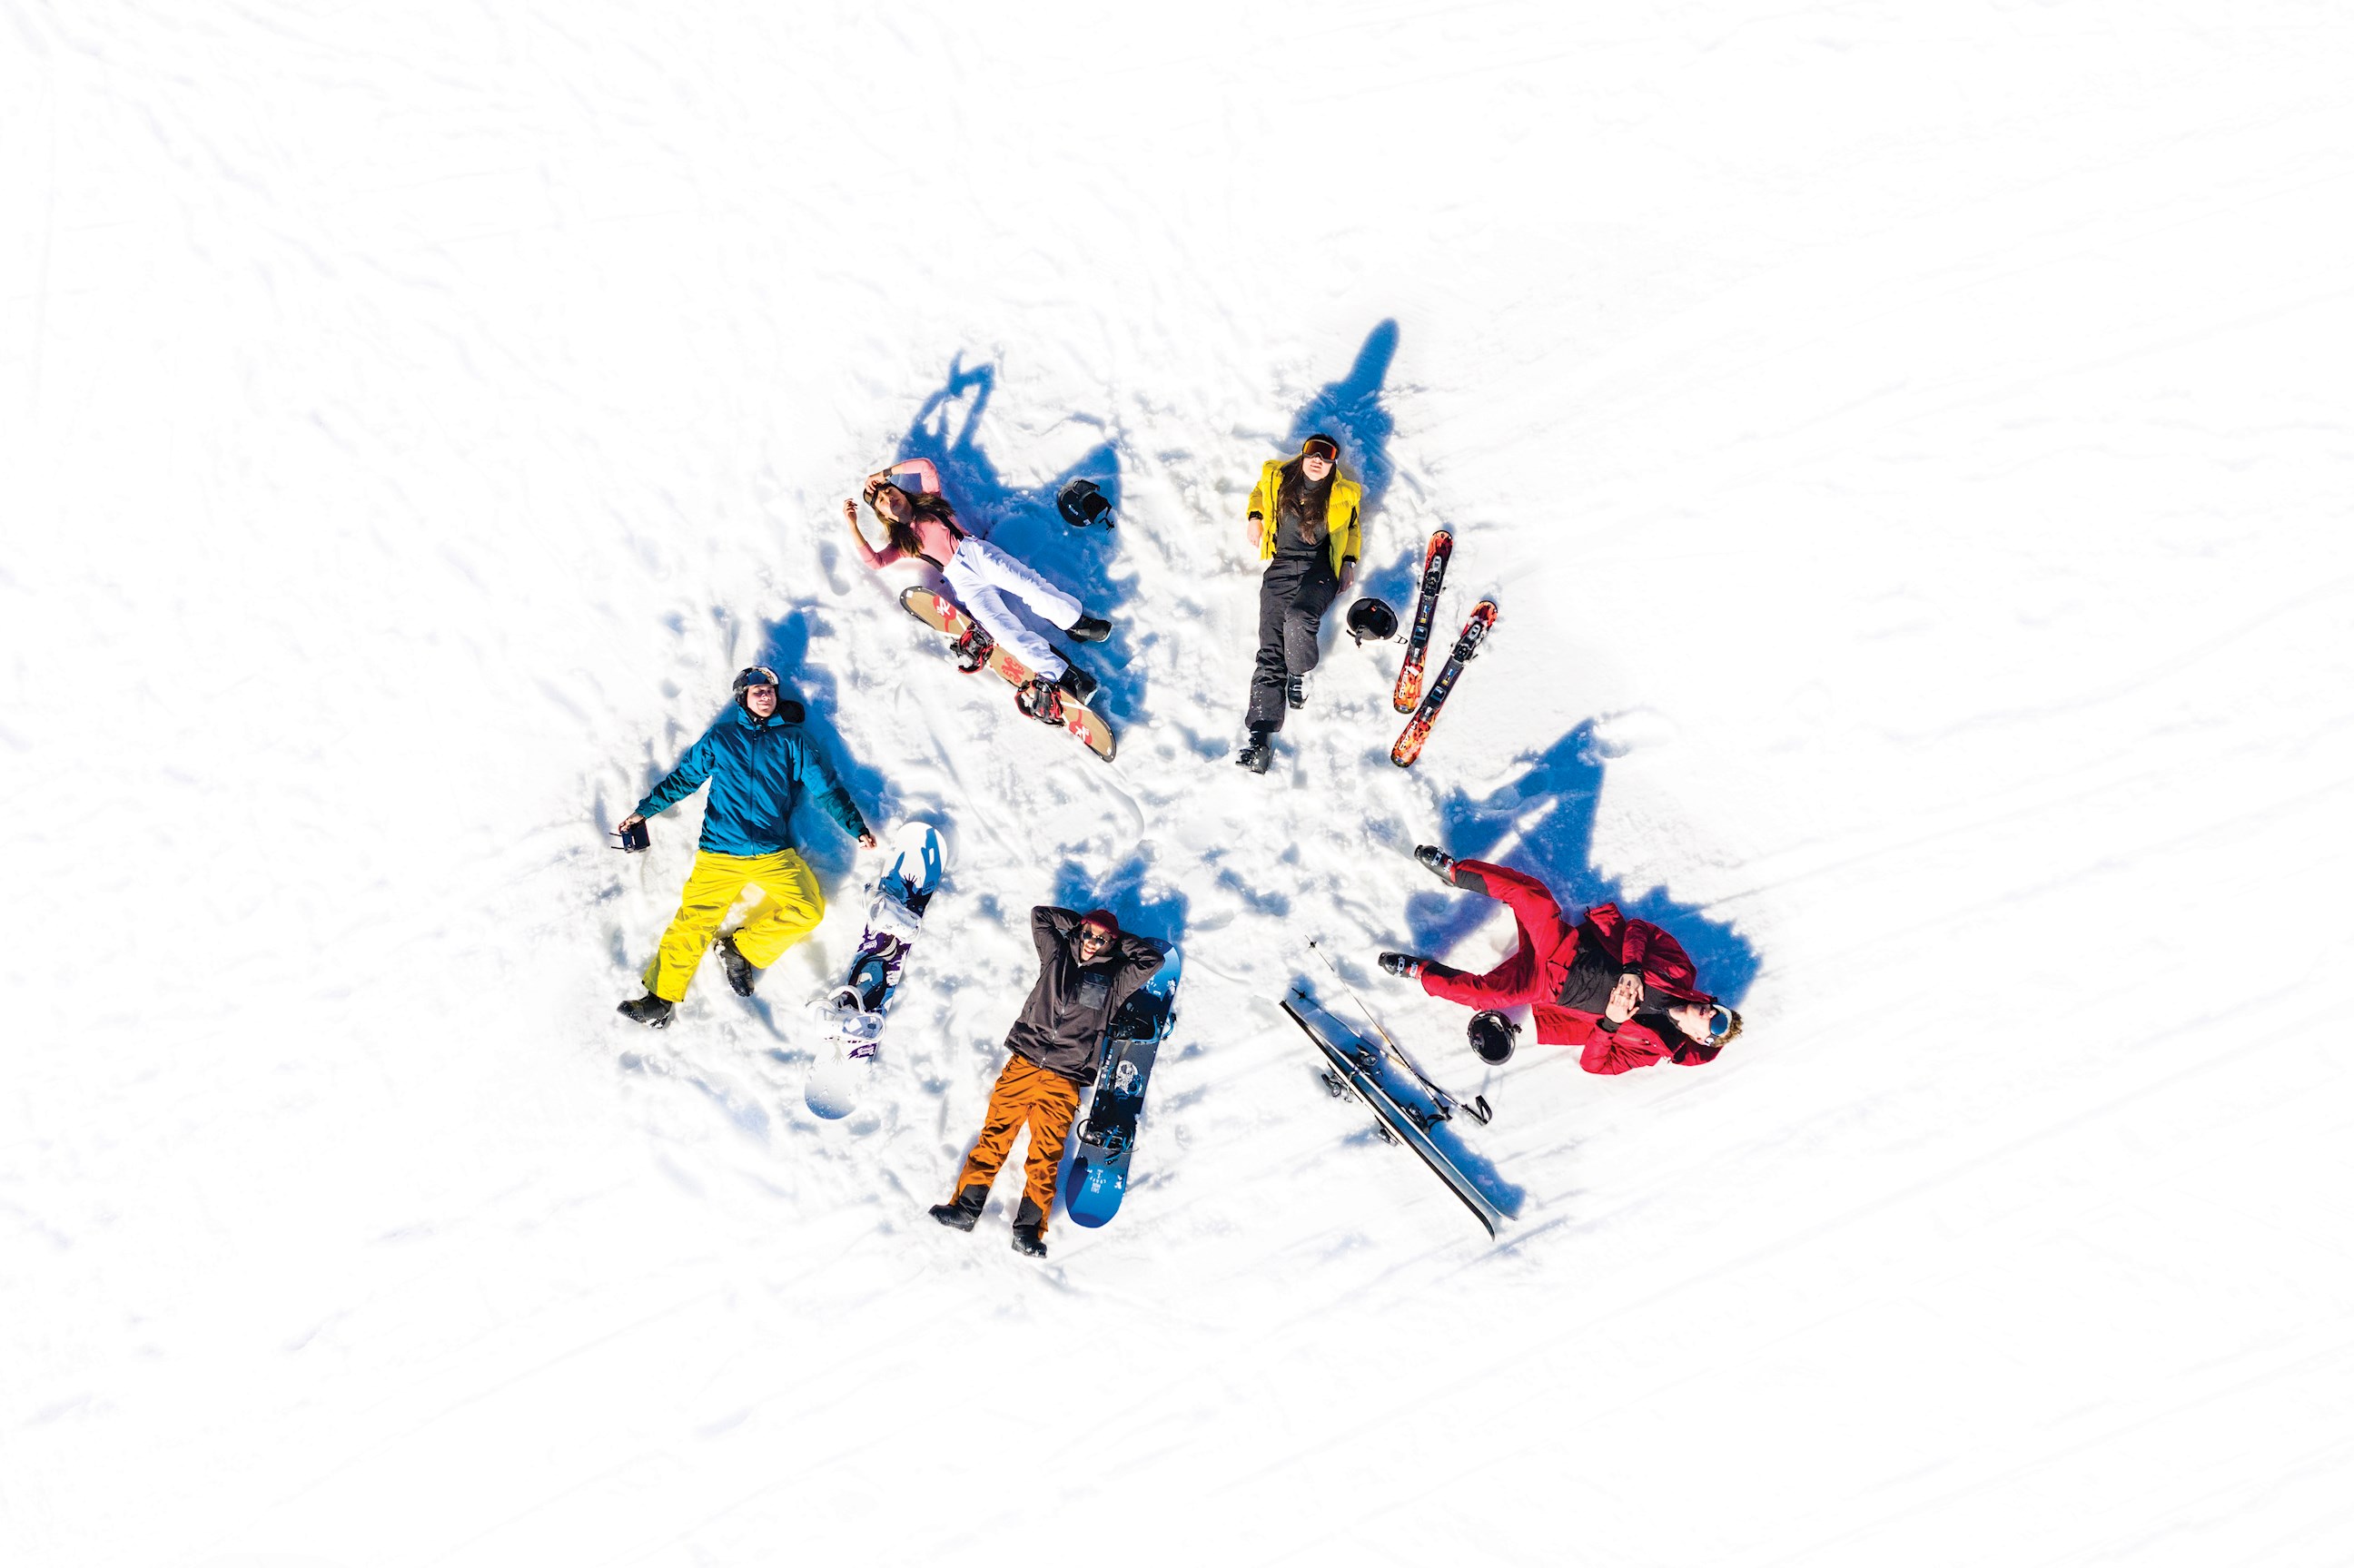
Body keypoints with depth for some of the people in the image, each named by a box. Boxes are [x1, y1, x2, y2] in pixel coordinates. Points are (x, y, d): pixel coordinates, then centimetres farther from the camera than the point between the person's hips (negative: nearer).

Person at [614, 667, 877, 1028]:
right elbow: (682, 779, 21)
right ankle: (661, 997, -6)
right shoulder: (718, 738, 14)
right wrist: (643, 811, 17)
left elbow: (827, 787, 11)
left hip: (774, 855, 1)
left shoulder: (792, 741, 13)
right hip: (719, 854, -1)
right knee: (693, 919, -11)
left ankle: (741, 947, 2)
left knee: (809, 911, -16)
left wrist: (857, 828, 4)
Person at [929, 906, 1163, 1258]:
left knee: (1046, 1150, -12)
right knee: (995, 1132, -9)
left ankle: (1029, 1226, -18)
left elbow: (1153, 961, 9)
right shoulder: (1058, 955, 17)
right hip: (1024, 1063, 2)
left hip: (1064, 1079, -2)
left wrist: (1120, 940, 14)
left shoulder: (1114, 977, 13)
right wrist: (1077, 923, 23)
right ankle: (966, 1205, -11)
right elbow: (1040, 914, 22)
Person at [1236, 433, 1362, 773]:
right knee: (1270, 649, -11)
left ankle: (1300, 674, -1)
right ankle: (1260, 737, -17)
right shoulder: (1276, 478, 8)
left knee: (1298, 618, -35)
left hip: (1320, 569, -2)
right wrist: (1255, 517, 11)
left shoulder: (1344, 495, 5)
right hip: (1281, 567, 2)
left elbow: (1352, 528, 22)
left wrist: (1349, 561, 9)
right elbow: (1259, 492, 29)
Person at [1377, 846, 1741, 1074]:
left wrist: (1611, 1021, -24)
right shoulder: (1680, 972, -1)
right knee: (1532, 894, -23)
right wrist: (1631, 970, -14)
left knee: (1481, 993, -29)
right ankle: (1454, 871, -5)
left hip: (1549, 987, -3)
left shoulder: (1650, 1047, -9)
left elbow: (1593, 1063, -10)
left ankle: (1418, 971, -3)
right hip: (1568, 947, 4)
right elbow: (1638, 929, 2)